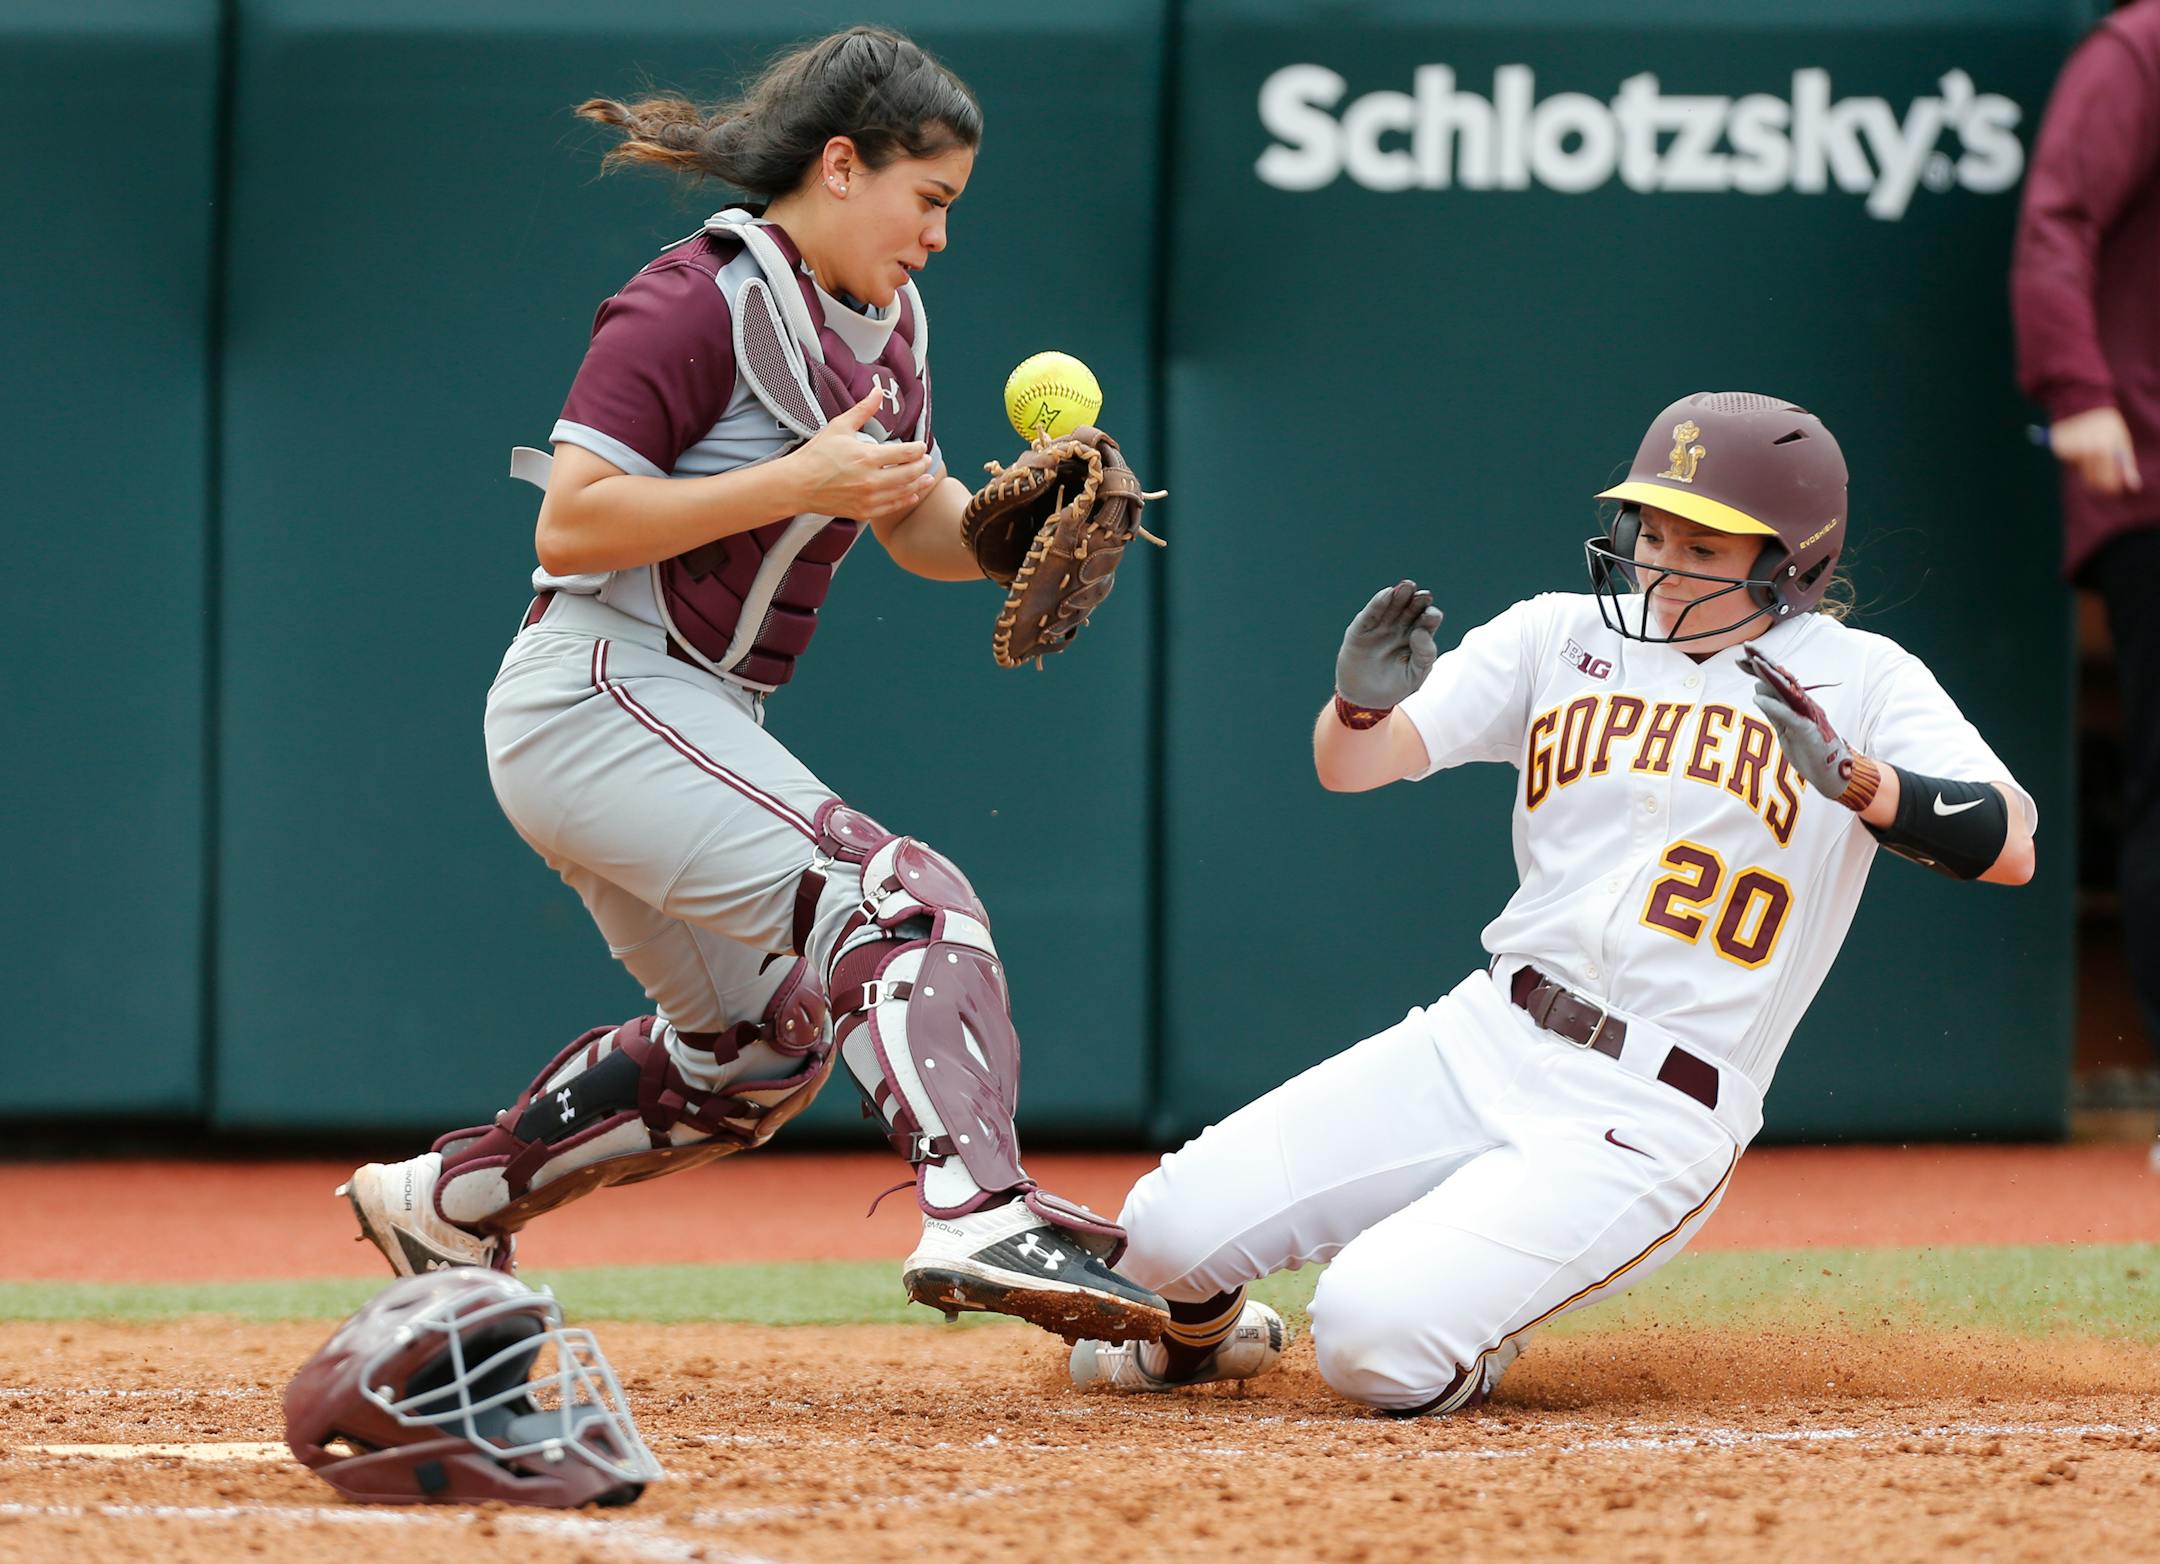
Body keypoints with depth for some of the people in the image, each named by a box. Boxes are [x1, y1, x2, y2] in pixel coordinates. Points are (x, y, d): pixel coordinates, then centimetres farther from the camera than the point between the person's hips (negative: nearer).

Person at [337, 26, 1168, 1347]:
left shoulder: (883, 322, 13)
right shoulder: (699, 305, -15)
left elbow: (925, 531, 17)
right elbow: (571, 524, -21)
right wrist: (795, 483, -24)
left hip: (698, 723, 10)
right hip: (595, 701, -10)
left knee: (758, 1043, 21)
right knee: (903, 901, -24)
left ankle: (445, 1206, 33)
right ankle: (980, 1217, -40)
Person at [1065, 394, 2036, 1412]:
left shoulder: (1857, 679, -1)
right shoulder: (1564, 637, 10)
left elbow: (2008, 847, -14)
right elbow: (1351, 765, 2)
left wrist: (1850, 777, -31)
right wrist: (1362, 699, -22)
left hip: (1649, 1124, -5)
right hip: (1480, 1048, 5)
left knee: (1372, 1340, -24)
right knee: (1173, 1227, -7)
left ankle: (1466, 1361, 13)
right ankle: (1205, 1338, 30)